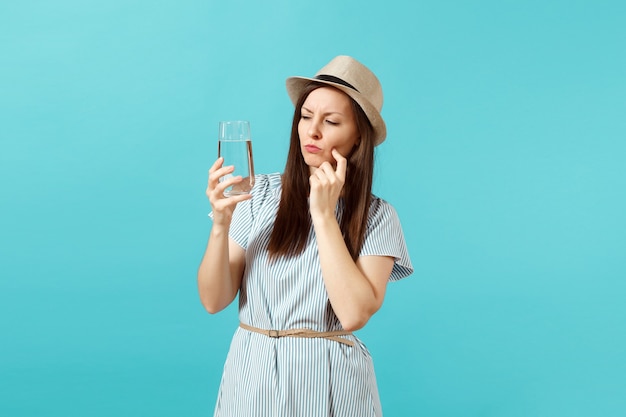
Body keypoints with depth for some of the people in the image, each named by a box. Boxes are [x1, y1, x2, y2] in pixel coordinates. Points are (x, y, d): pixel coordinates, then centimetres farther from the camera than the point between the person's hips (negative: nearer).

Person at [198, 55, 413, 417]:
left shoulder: (377, 217, -6)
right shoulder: (261, 194, -3)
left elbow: (354, 313, -19)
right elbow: (214, 300, -4)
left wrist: (324, 214, -17)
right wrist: (221, 223, -19)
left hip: (329, 382, -1)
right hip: (251, 374, 2)